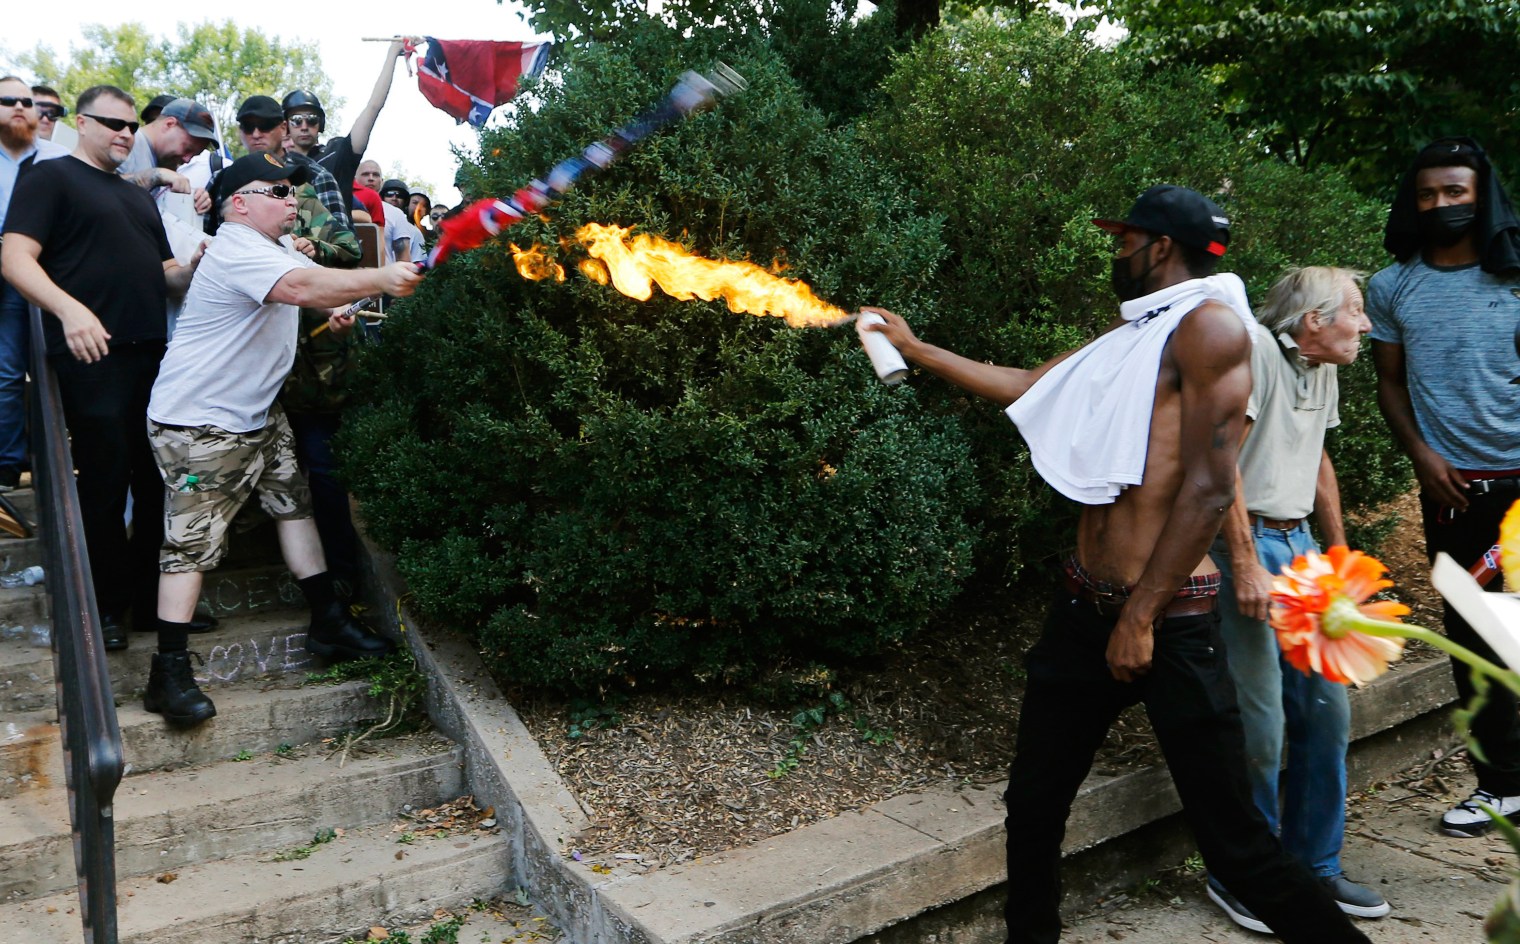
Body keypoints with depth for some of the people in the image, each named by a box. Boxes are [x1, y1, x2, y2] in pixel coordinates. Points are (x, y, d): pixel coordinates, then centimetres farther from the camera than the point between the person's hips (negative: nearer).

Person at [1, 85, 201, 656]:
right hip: (93, 354, -7)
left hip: (151, 353, 7)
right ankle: (108, 607, 12)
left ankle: (153, 598, 21)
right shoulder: (50, 178, 2)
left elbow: (164, 275, 25)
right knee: (105, 482, -1)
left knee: (161, 480, 9)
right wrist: (69, 309, -27)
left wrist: (195, 270, 2)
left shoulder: (137, 196, 24)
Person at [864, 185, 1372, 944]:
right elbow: (1026, 386, 28)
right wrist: (914, 348, 32)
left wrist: (1141, 618, -17)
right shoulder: (1129, 335, 16)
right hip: (1083, 609, 8)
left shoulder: (1209, 323, -10)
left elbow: (1209, 487, -17)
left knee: (1234, 842, -3)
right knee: (1033, 807, 12)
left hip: (1170, 621, -8)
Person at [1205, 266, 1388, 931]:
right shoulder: (1252, 347, -14)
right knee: (1259, 722, -7)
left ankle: (1314, 865, 26)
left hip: (1298, 545, 9)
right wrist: (1245, 564, -21)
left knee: (1327, 709, 9)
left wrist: (1340, 551, 24)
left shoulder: (1323, 369, 16)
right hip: (1242, 545, -9)